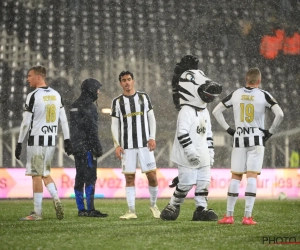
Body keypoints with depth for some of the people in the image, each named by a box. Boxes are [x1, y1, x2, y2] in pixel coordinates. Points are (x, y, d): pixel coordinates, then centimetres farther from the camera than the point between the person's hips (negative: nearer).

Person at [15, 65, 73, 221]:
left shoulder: (33, 96, -10)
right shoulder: (56, 95, 10)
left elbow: (26, 123, -10)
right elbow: (63, 120, 9)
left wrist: (19, 143, -5)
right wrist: (67, 140, 12)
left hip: (37, 140, -7)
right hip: (52, 140, 7)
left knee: (36, 175, -2)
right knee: (45, 174, 17)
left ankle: (37, 213, 0)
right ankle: (56, 199, -4)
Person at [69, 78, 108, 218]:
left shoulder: (74, 106, 17)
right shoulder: (88, 106, -12)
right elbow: (91, 129, -16)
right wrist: (97, 147, -14)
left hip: (76, 147, 9)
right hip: (87, 147, -9)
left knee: (80, 178, 8)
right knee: (90, 178, -9)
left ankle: (81, 209, 9)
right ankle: (90, 209, -13)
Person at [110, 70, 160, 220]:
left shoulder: (144, 97, 8)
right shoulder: (117, 102, 5)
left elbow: (151, 119, 9)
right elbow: (115, 125, 6)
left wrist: (152, 138, -2)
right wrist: (117, 145, -3)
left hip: (145, 143, 0)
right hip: (127, 145, 0)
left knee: (152, 175, -4)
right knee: (129, 177, -1)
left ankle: (153, 205, 17)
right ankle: (131, 211, 3)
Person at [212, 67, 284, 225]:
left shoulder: (235, 94, 4)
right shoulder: (263, 95, -4)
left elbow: (216, 111, 8)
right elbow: (280, 114, -13)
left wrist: (228, 129, 10)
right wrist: (270, 132, -1)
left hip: (239, 139, 2)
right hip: (257, 139, -2)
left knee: (235, 176, 8)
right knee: (252, 176, -4)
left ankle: (229, 215, 7)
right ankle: (247, 216, -10)